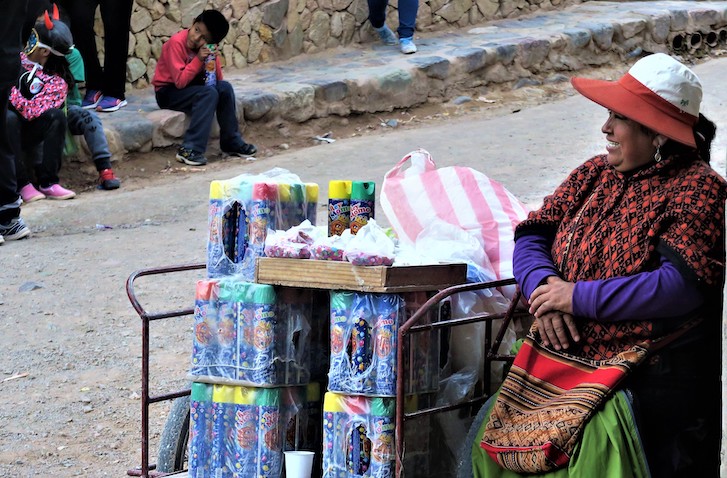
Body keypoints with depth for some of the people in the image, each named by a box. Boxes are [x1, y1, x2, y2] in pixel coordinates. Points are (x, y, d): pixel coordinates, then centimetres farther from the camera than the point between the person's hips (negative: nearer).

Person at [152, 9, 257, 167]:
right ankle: (189, 150, -33)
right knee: (209, 94, -30)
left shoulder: (208, 48, -5)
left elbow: (217, 80, -2)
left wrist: (213, 59, -19)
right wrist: (198, 59, -29)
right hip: (167, 92, -6)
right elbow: (180, 81, -26)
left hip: (192, 87, 6)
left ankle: (232, 142, -7)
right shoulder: (176, 42, -23)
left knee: (225, 88, -19)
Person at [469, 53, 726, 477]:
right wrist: (543, 286, -10)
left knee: (596, 442, -25)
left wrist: (579, 297, -15)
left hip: (648, 376, -6)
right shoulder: (596, 174, 14)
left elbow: (683, 285, -20)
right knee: (494, 435, -6)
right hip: (562, 360, 6)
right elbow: (532, 237, 14)